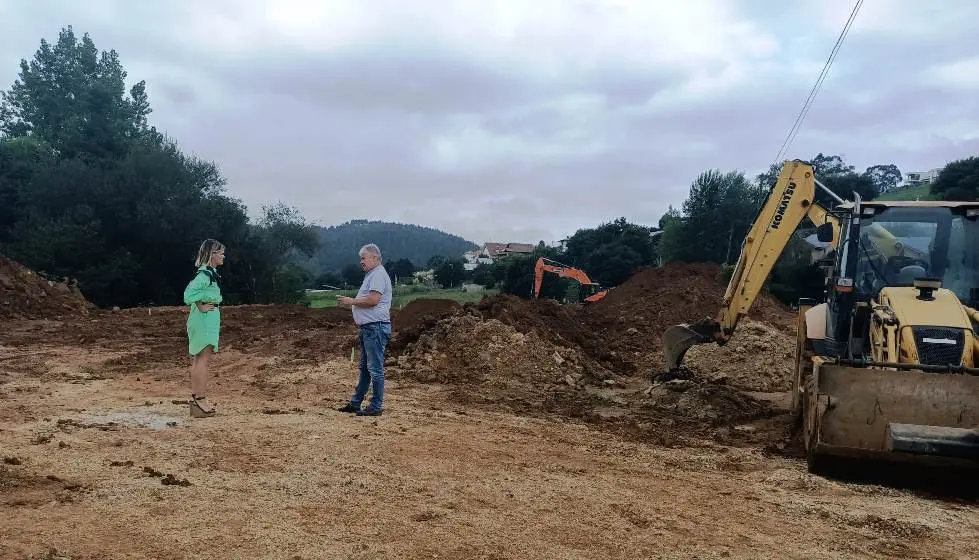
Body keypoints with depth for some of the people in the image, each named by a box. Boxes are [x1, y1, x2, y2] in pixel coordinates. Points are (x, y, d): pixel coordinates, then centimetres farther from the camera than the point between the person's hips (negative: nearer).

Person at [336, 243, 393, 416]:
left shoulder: (378, 274, -12)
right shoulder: (371, 275, 21)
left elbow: (373, 299, -23)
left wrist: (352, 301, -12)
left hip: (376, 327, -11)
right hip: (368, 328, 11)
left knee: (375, 369, -6)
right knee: (364, 367, 16)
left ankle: (376, 406, -2)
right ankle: (355, 403, 23)